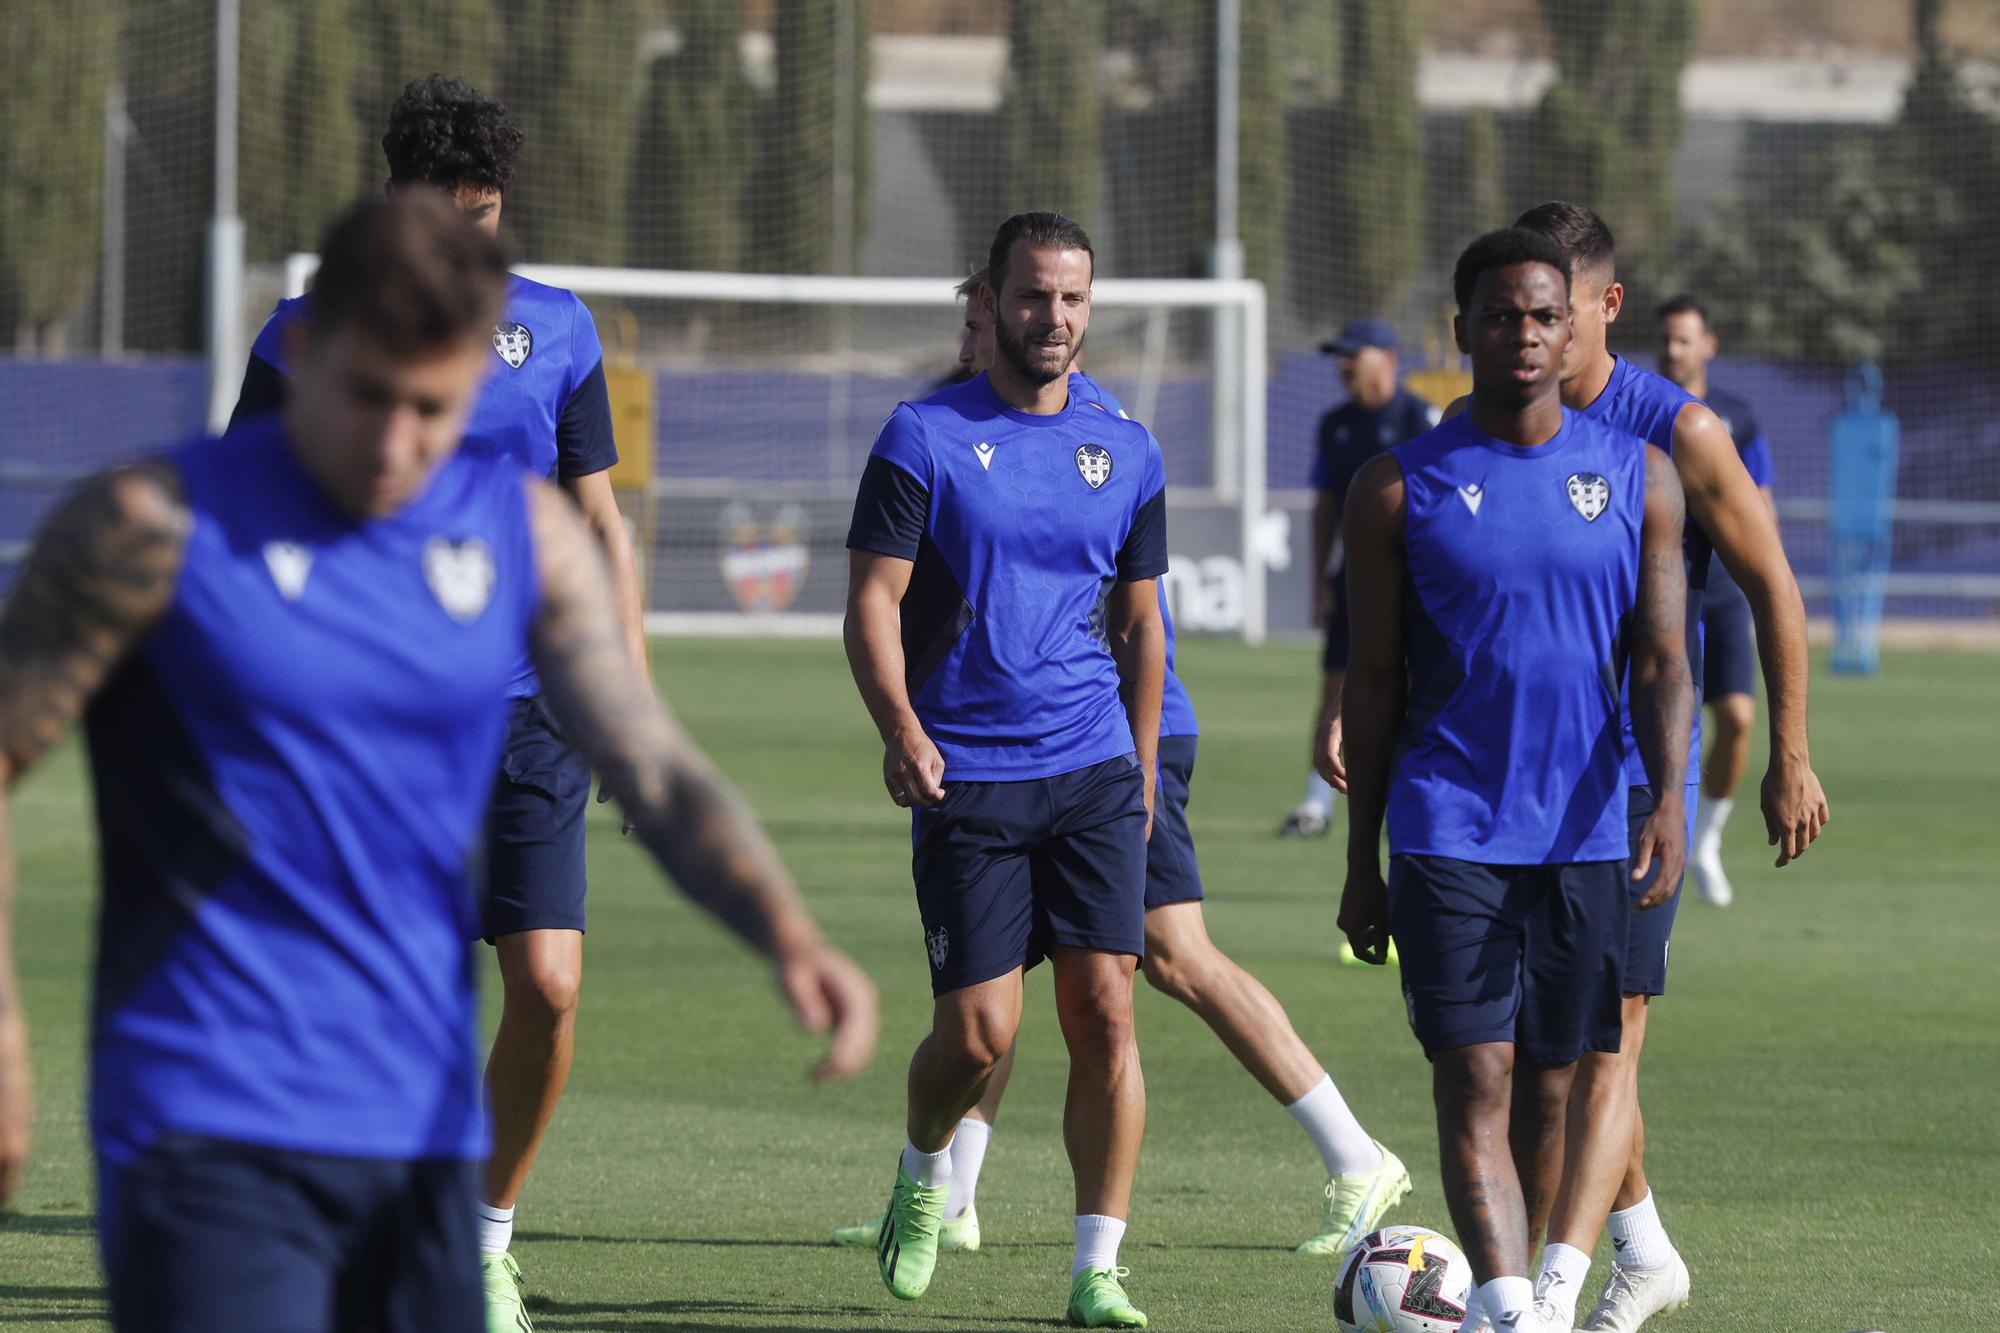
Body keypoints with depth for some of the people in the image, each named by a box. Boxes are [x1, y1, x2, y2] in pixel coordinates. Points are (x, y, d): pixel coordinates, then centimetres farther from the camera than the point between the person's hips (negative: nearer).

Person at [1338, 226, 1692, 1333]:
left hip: (1584, 831, 2)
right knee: (1474, 1078, -13)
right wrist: (1359, 862, 4)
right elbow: (1373, 686, 6)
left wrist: (1668, 797, -13)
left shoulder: (1637, 479, 6)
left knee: (1552, 1084, 8)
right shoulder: (1399, 488, 3)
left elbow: (1660, 661, 4)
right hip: (1446, 828, -2)